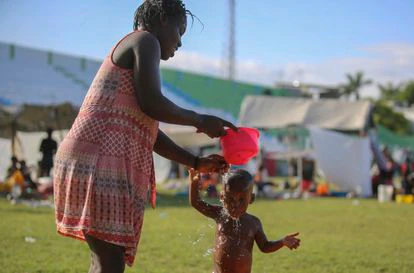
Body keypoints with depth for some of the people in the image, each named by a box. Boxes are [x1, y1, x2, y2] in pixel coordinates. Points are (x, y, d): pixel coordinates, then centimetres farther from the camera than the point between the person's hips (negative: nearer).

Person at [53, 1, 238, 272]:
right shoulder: (145, 41, 0)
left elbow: (148, 131, 25)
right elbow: (151, 104, -14)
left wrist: (197, 163, 24)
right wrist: (201, 121, 1)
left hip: (100, 161, 10)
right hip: (98, 161, -10)